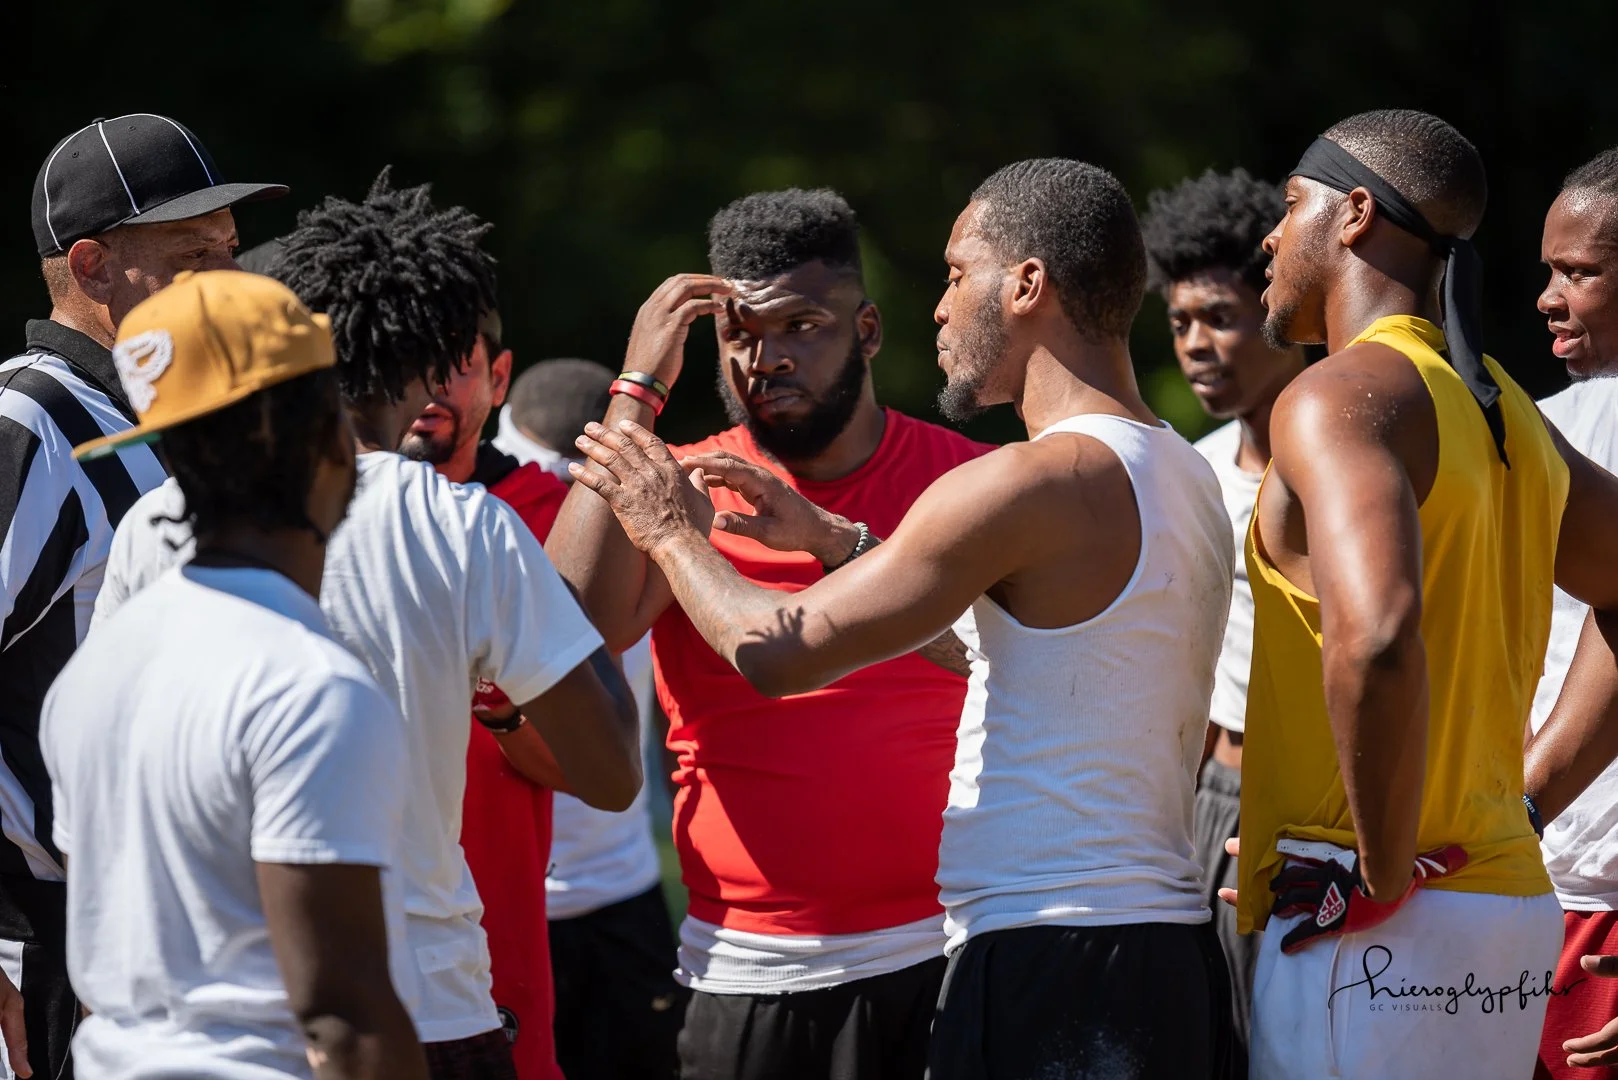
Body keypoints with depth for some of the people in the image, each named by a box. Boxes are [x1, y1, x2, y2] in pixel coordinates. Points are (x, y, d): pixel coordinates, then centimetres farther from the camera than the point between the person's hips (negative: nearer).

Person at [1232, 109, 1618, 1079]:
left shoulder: (1345, 395, -12)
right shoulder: (1504, 411, 15)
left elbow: (1377, 634, -30)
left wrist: (1385, 871, -20)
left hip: (1381, 933, -9)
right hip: (1511, 901, 9)